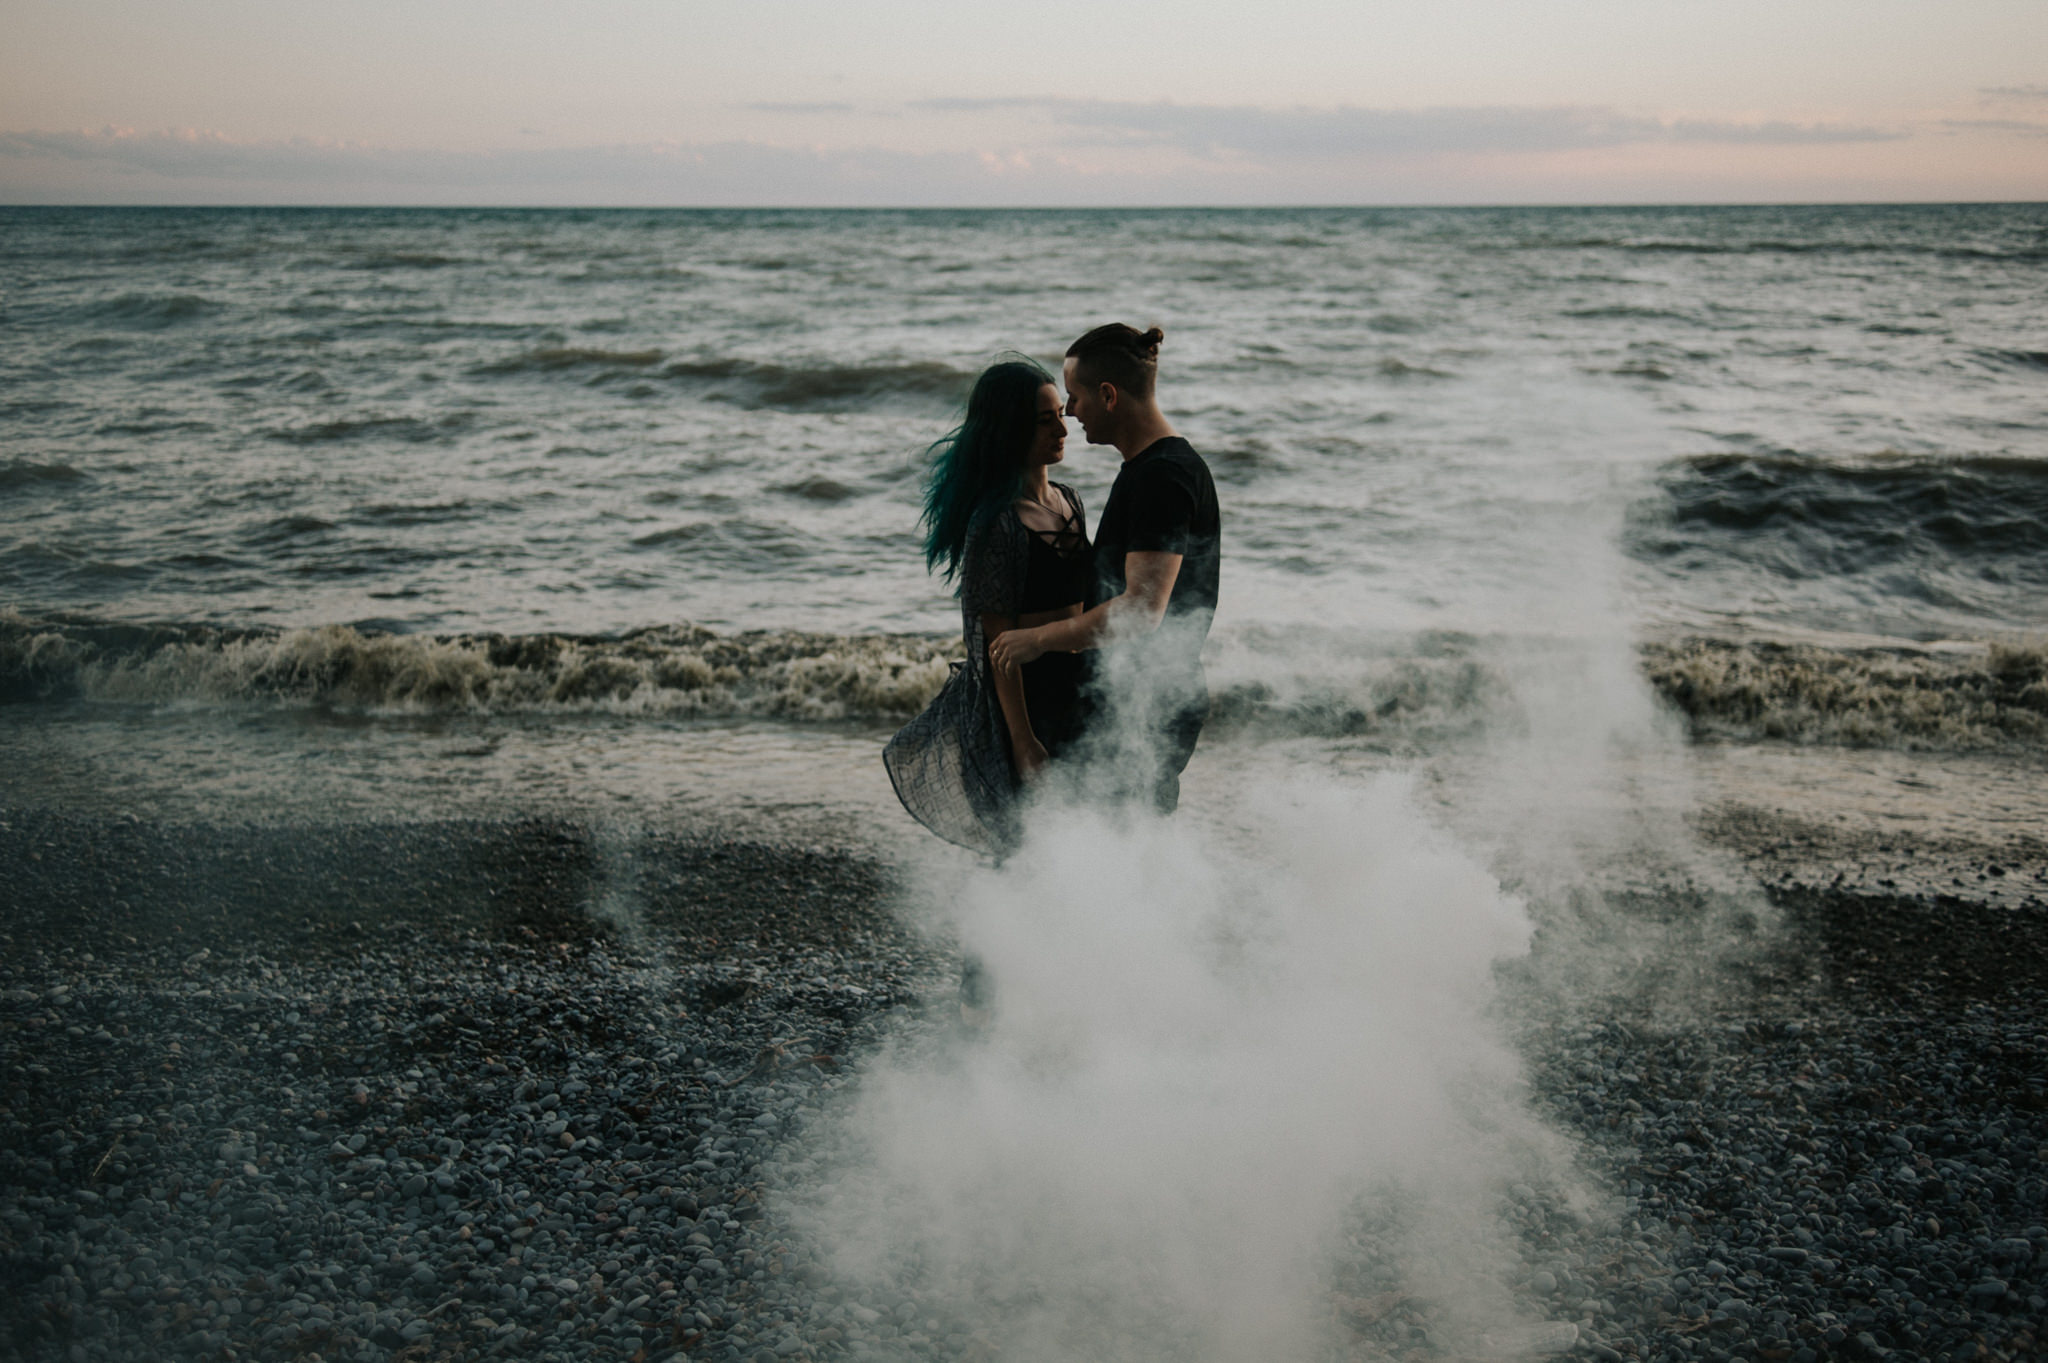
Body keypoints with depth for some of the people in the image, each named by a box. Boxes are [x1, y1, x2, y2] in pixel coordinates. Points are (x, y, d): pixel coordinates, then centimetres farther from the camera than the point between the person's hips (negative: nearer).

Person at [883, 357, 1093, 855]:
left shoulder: (1068, 501, 8)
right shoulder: (996, 523, -19)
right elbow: (999, 639, -19)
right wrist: (1022, 738, -19)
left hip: (1073, 688, 8)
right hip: (1024, 695, -8)